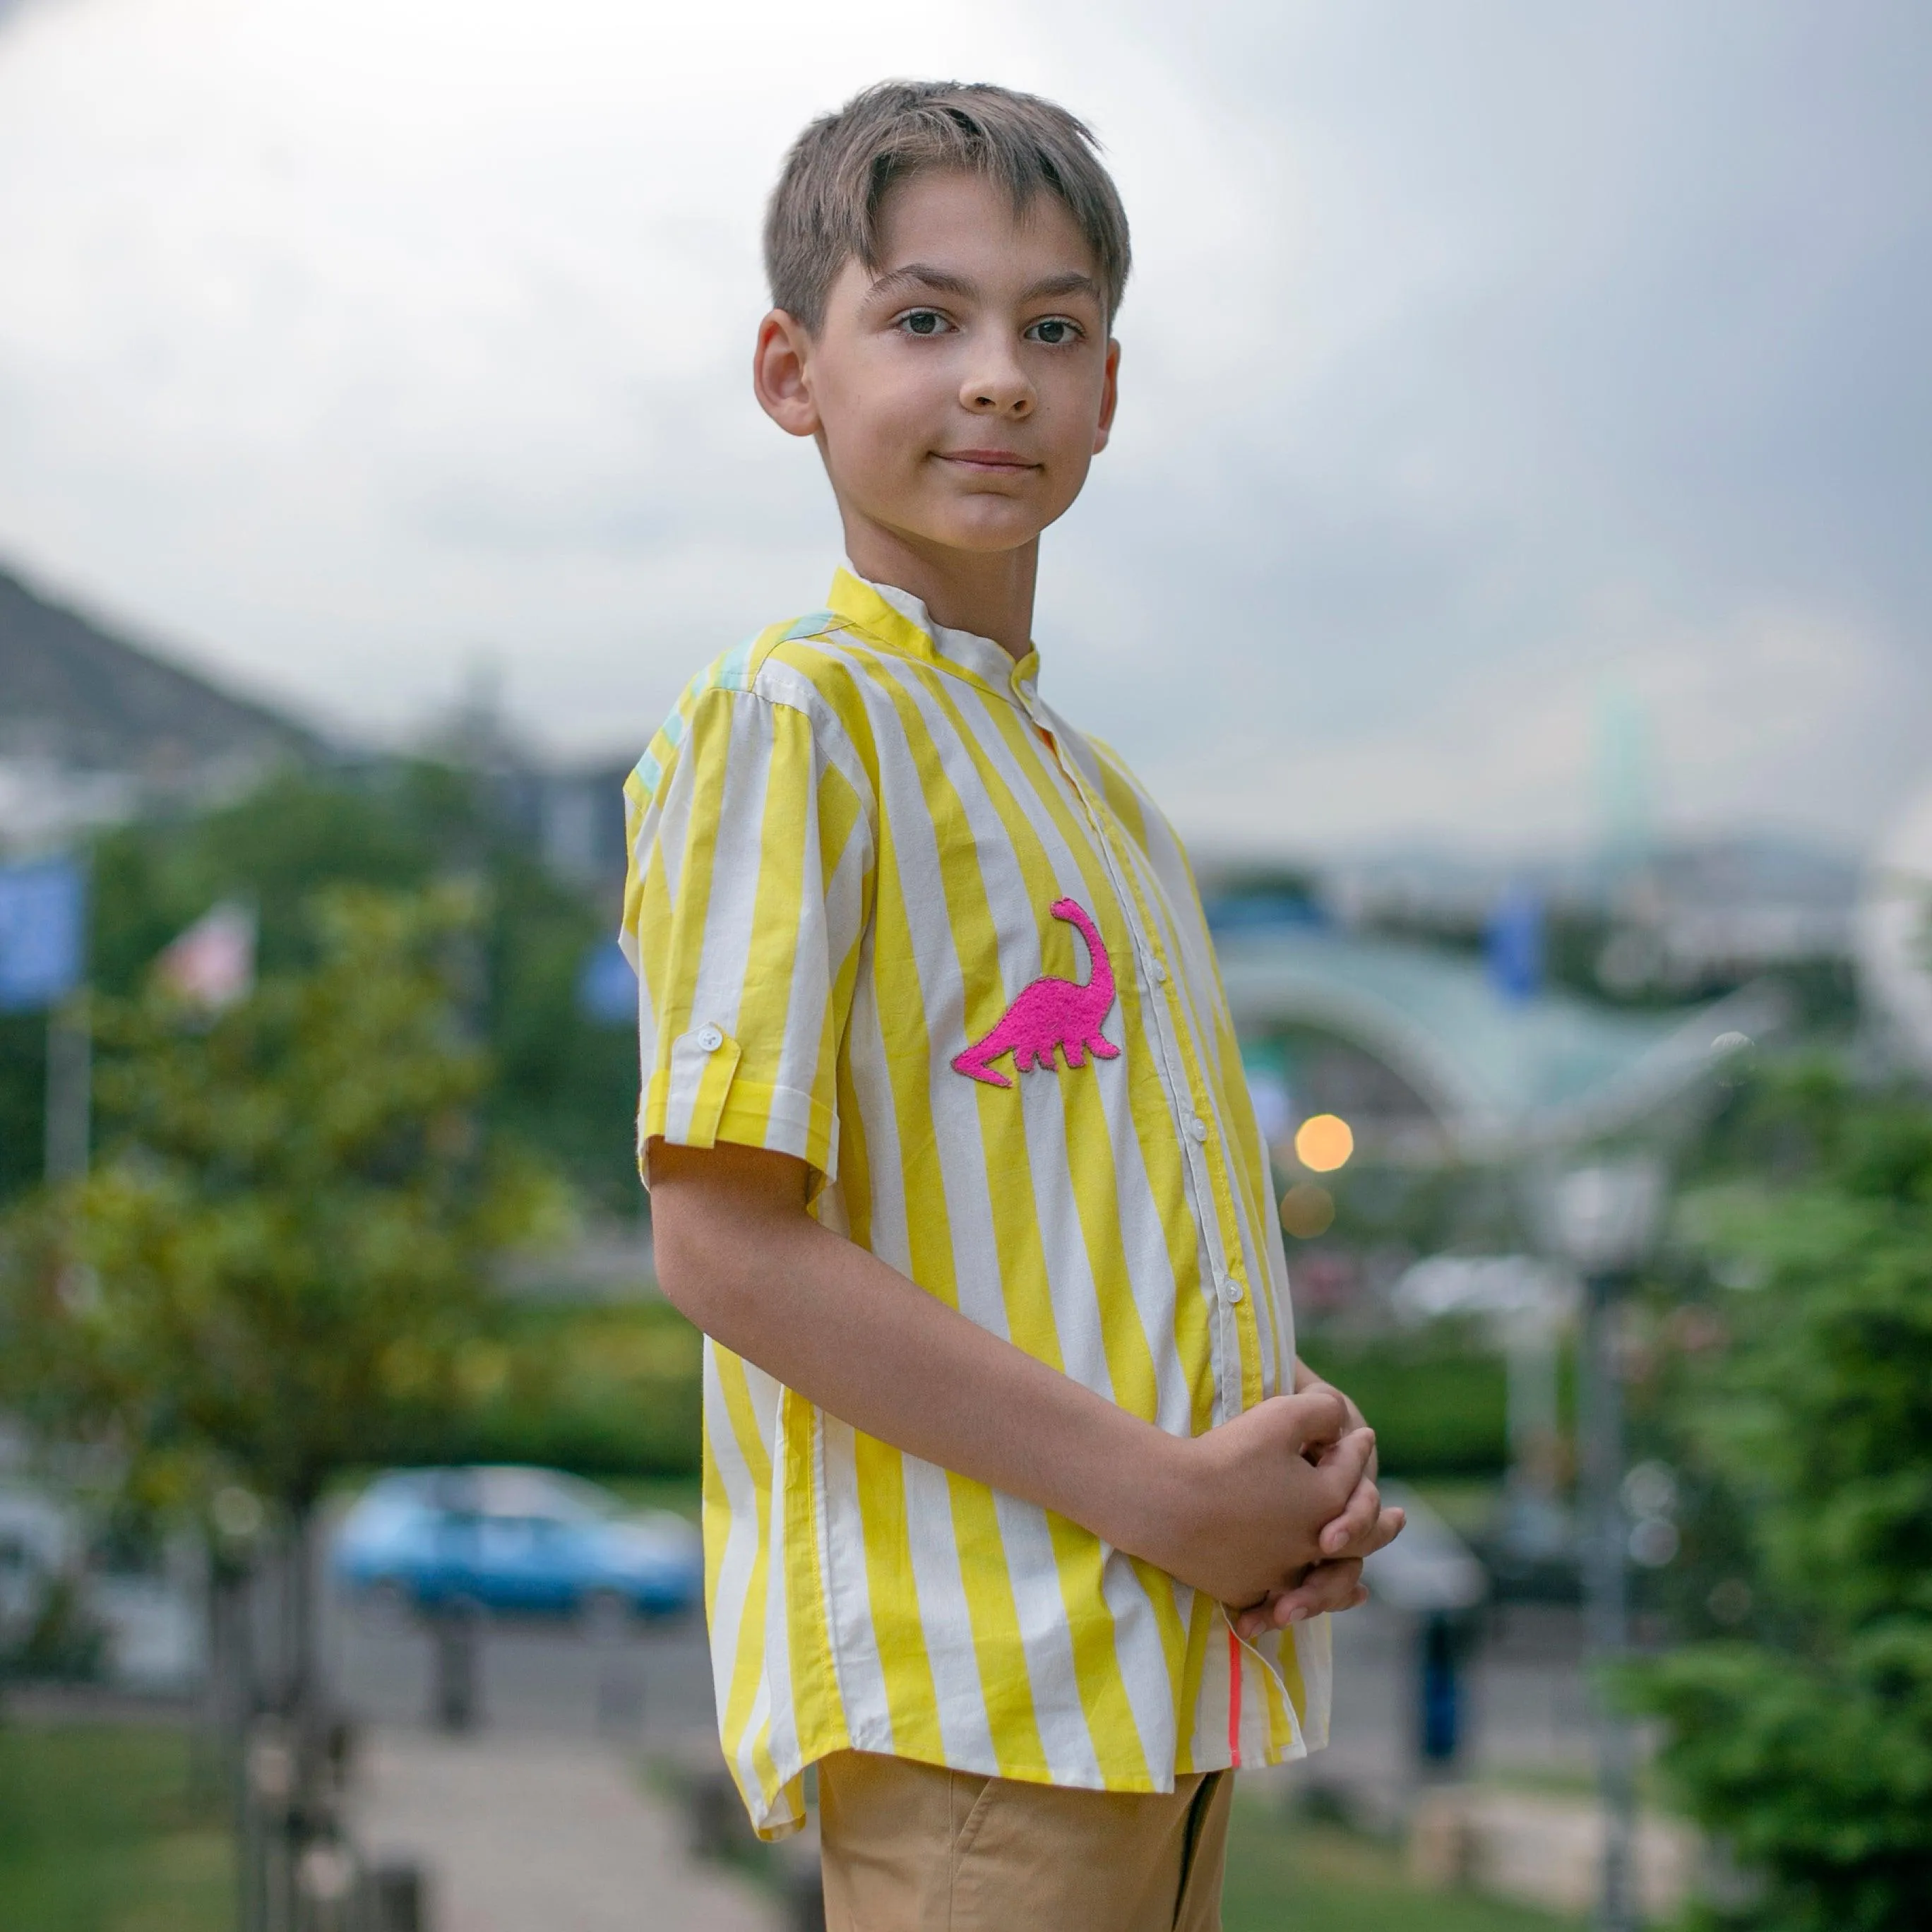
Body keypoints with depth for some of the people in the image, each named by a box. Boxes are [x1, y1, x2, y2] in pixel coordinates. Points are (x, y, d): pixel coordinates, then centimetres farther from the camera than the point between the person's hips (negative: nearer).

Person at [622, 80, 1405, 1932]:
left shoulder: (1100, 794, 17)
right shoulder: (793, 723, -9)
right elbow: (727, 1241, -17)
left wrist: (1302, 1461, -1)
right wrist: (1166, 1495, -17)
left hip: (1173, 1675, 8)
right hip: (966, 1688, -8)